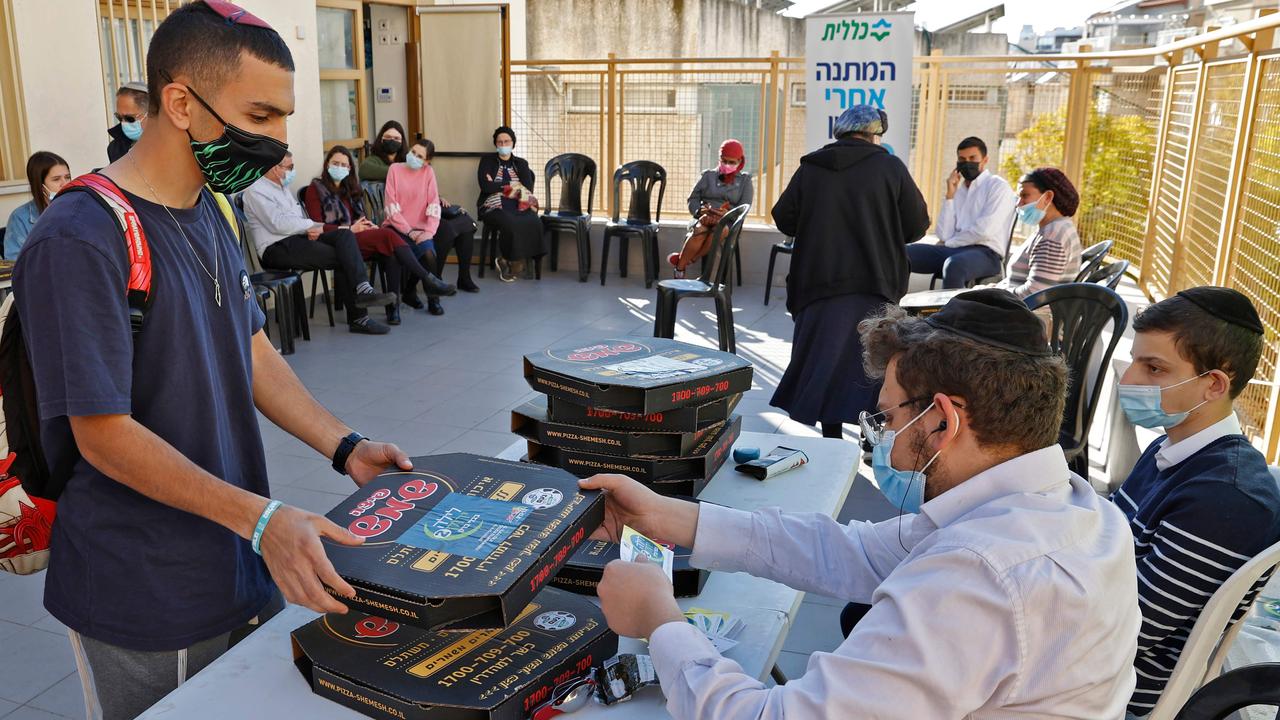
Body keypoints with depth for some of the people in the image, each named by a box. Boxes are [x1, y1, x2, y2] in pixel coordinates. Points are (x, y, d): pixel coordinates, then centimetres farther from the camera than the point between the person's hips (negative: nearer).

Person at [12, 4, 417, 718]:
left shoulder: (213, 211, 5)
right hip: (149, 601, -7)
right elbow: (103, 433, -22)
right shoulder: (80, 242, -23)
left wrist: (346, 448, -1)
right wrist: (260, 518, -29)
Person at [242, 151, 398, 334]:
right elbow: (278, 223, -17)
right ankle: (358, 318, -19)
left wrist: (313, 228, -4)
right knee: (341, 258, -21)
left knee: (345, 234, -19)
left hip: (299, 237, 8)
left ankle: (363, 290, -32)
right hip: (277, 248, -8)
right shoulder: (256, 191, -4)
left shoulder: (283, 188, 24)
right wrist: (314, 225, -9)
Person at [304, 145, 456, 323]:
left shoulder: (351, 188, 28)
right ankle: (429, 281, -33)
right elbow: (317, 227, -4)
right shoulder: (315, 189, 7)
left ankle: (393, 304, -33)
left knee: (391, 253, -30)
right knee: (388, 235, -30)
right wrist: (349, 229, -13)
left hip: (360, 236, 6)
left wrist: (368, 225, 3)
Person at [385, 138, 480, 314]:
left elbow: (434, 204, -3)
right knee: (428, 251, -31)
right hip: (398, 226, -3)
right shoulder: (395, 169, 1)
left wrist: (430, 231, -17)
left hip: (421, 228, 3)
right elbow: (391, 207, -4)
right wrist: (410, 232, -14)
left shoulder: (428, 171, 6)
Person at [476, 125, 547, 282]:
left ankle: (506, 262, -13)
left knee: (534, 223, -30)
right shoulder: (487, 161, 11)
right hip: (494, 207, -3)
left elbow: (528, 187, 1)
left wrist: (498, 186, -7)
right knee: (511, 224, -36)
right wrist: (512, 185, -1)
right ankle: (515, 264, -11)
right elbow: (486, 187, -6)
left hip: (518, 206, 3)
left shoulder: (521, 163, 18)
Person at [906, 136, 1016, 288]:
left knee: (953, 265, -40)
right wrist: (950, 195, 4)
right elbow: (944, 235, 7)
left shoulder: (997, 186, 3)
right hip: (954, 250, 6)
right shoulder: (958, 190, 21)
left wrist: (948, 243, 0)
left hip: (984, 253, -6)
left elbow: (984, 230, -11)